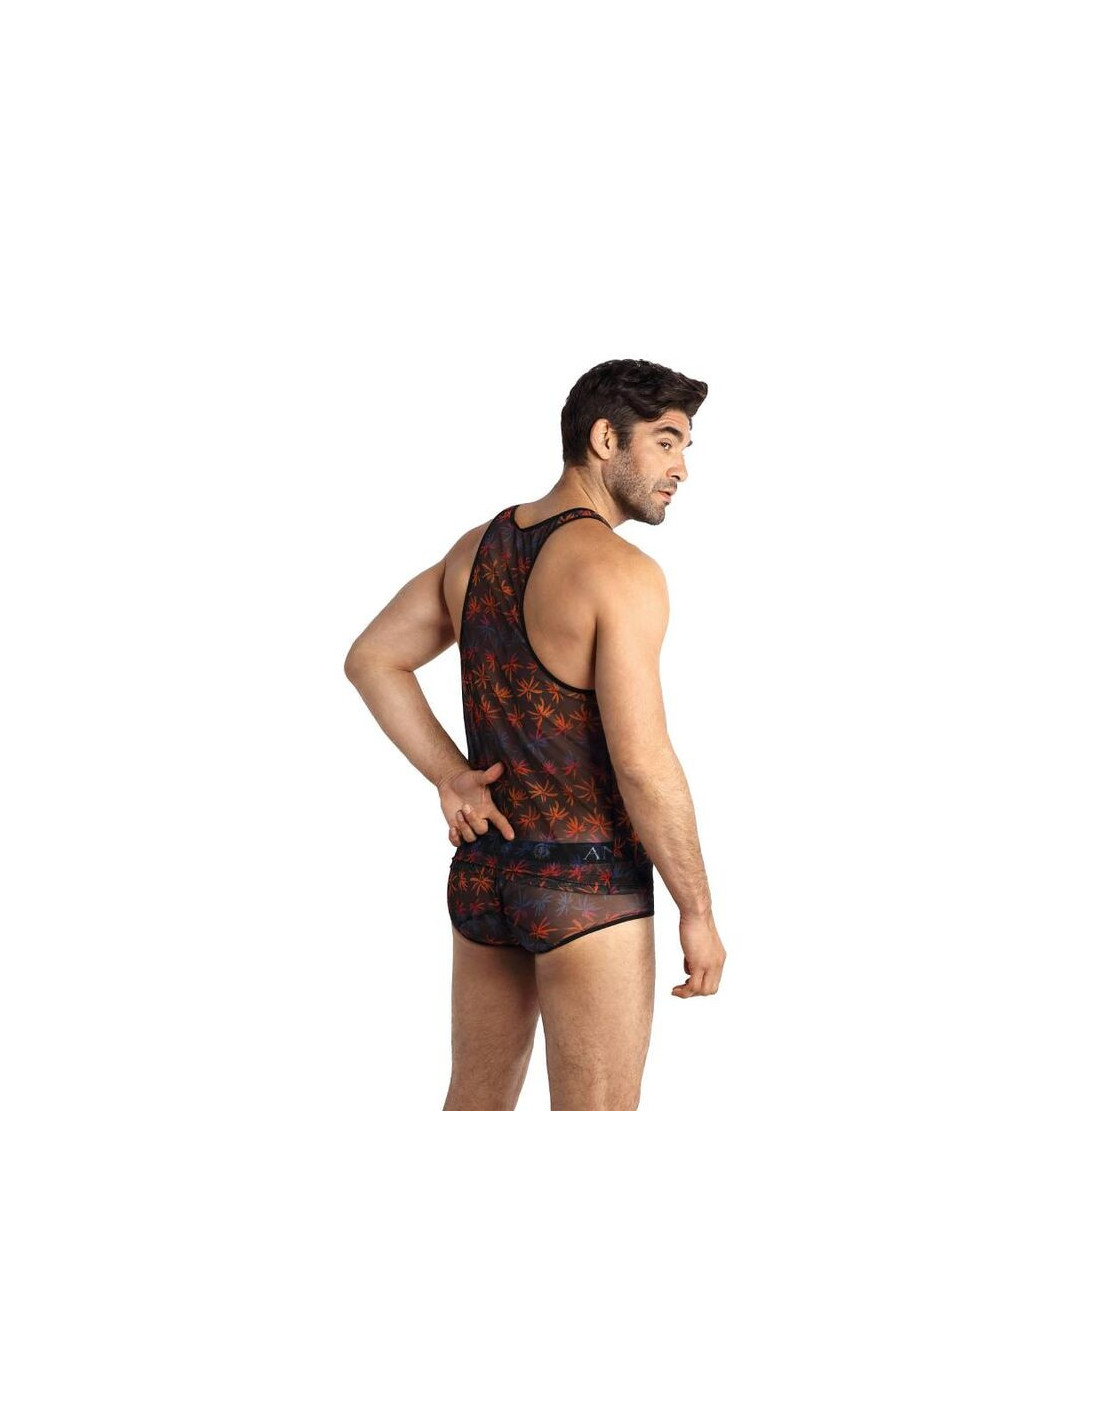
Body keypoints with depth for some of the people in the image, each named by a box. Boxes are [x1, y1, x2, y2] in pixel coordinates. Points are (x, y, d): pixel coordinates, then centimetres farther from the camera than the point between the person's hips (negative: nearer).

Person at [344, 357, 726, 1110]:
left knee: (476, 1105, 20)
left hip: (484, 869, 8)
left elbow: (371, 660, 12)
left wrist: (450, 778, 3)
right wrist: (699, 911, -13)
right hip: (587, 889, -8)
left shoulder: (479, 546, 7)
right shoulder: (622, 570, -20)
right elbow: (643, 764, -24)